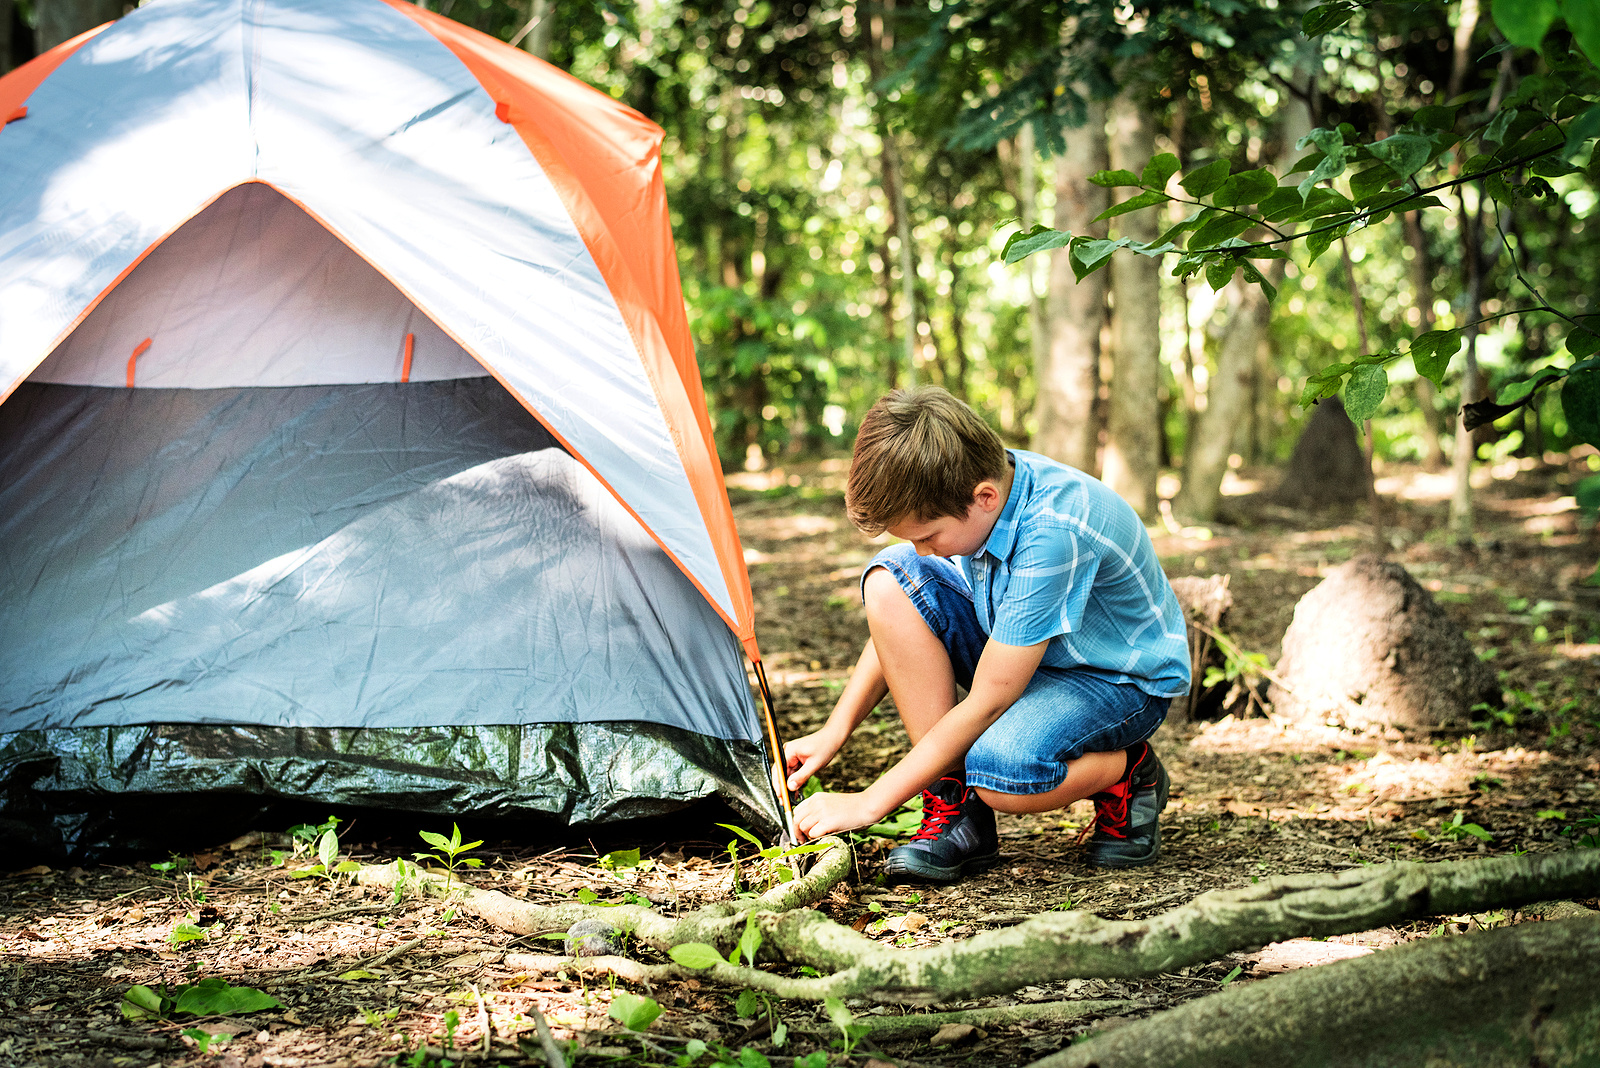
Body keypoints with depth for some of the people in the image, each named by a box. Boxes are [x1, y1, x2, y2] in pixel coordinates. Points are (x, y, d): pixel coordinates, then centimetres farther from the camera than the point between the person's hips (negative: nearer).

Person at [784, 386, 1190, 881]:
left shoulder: (1052, 531, -35)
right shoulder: (964, 490, -14)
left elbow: (986, 704, -30)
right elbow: (902, 622, 2)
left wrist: (868, 803, -25)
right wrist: (834, 731, -7)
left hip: (1123, 679, -8)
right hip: (1022, 651, 8)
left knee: (1002, 770, -38)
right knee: (890, 579, -17)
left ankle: (1128, 770, -2)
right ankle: (953, 810, -12)